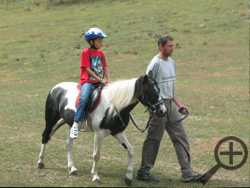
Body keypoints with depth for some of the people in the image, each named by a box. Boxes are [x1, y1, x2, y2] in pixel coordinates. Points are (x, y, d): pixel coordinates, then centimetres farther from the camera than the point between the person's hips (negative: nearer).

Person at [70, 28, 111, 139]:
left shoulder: (100, 53, 16)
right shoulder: (86, 52, -3)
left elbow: (105, 68, 15)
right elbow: (87, 69, -10)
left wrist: (108, 80, -3)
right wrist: (100, 79, -15)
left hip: (99, 82, 7)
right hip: (87, 81, -7)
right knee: (84, 98, -32)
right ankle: (75, 125, -32)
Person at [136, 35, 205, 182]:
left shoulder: (171, 63, 15)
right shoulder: (155, 64, -12)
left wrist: (180, 105, 16)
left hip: (170, 104, 8)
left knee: (181, 137, 4)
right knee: (154, 139, -1)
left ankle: (187, 173, 4)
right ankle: (144, 172, 10)